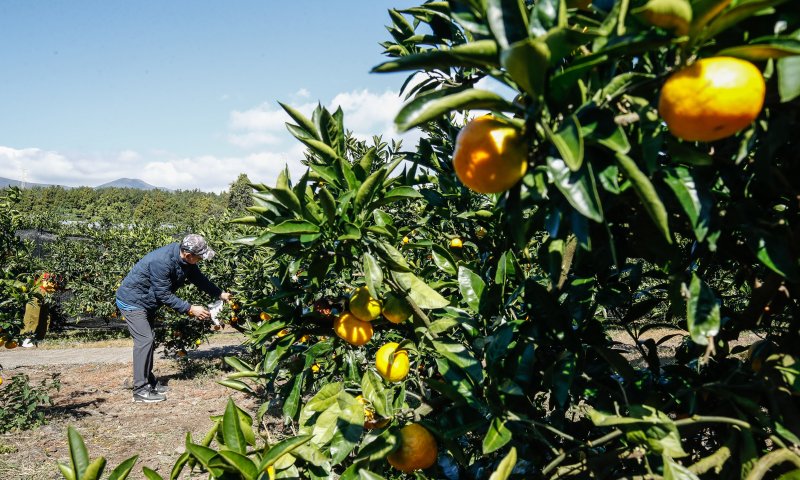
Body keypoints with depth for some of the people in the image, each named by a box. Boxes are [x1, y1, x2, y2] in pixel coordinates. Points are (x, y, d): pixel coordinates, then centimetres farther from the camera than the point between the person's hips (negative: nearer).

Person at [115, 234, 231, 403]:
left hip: (147, 301, 10)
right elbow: (164, 295, -29)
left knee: (148, 340, 15)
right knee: (144, 341, -15)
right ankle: (140, 390, -11)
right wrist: (190, 309, -26)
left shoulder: (185, 259, -9)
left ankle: (149, 380, 26)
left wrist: (221, 294, 3)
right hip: (132, 301, -9)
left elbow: (199, 278, 7)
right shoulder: (161, 262, -35)